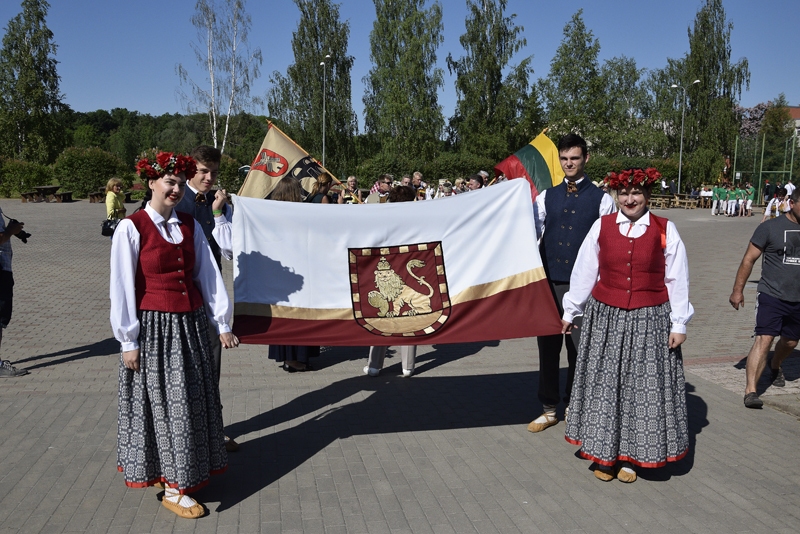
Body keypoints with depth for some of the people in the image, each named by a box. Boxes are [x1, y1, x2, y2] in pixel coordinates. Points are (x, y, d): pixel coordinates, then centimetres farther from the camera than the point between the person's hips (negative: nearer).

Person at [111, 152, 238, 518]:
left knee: (195, 402, 14)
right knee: (165, 405, 2)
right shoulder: (131, 228, -9)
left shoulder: (190, 225, 6)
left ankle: (187, 471, 34)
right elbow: (122, 287, -9)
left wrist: (221, 323, 4)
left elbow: (208, 274, 5)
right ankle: (172, 489, 14)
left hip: (192, 325, 6)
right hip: (154, 328, -5)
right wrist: (128, 340, -10)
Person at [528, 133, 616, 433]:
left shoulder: (601, 200, 1)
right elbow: (530, 231, 0)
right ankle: (549, 409, 23)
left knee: (579, 348, 8)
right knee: (547, 345, 9)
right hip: (548, 281, 3)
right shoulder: (546, 197, 9)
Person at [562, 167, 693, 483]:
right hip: (605, 318, 1)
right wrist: (570, 312, 9)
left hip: (649, 322, -1)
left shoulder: (664, 230, -2)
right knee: (604, 386, 8)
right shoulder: (601, 226, 0)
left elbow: (677, 280, 0)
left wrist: (679, 324, -2)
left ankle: (629, 457, 21)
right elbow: (583, 273, 4)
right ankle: (603, 455, 22)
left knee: (643, 387, 6)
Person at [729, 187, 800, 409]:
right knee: (764, 339, -15)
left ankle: (775, 366, 50)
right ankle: (750, 390, -17)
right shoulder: (770, 227, -8)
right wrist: (737, 290, -6)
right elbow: (749, 259, -5)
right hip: (772, 295, -5)